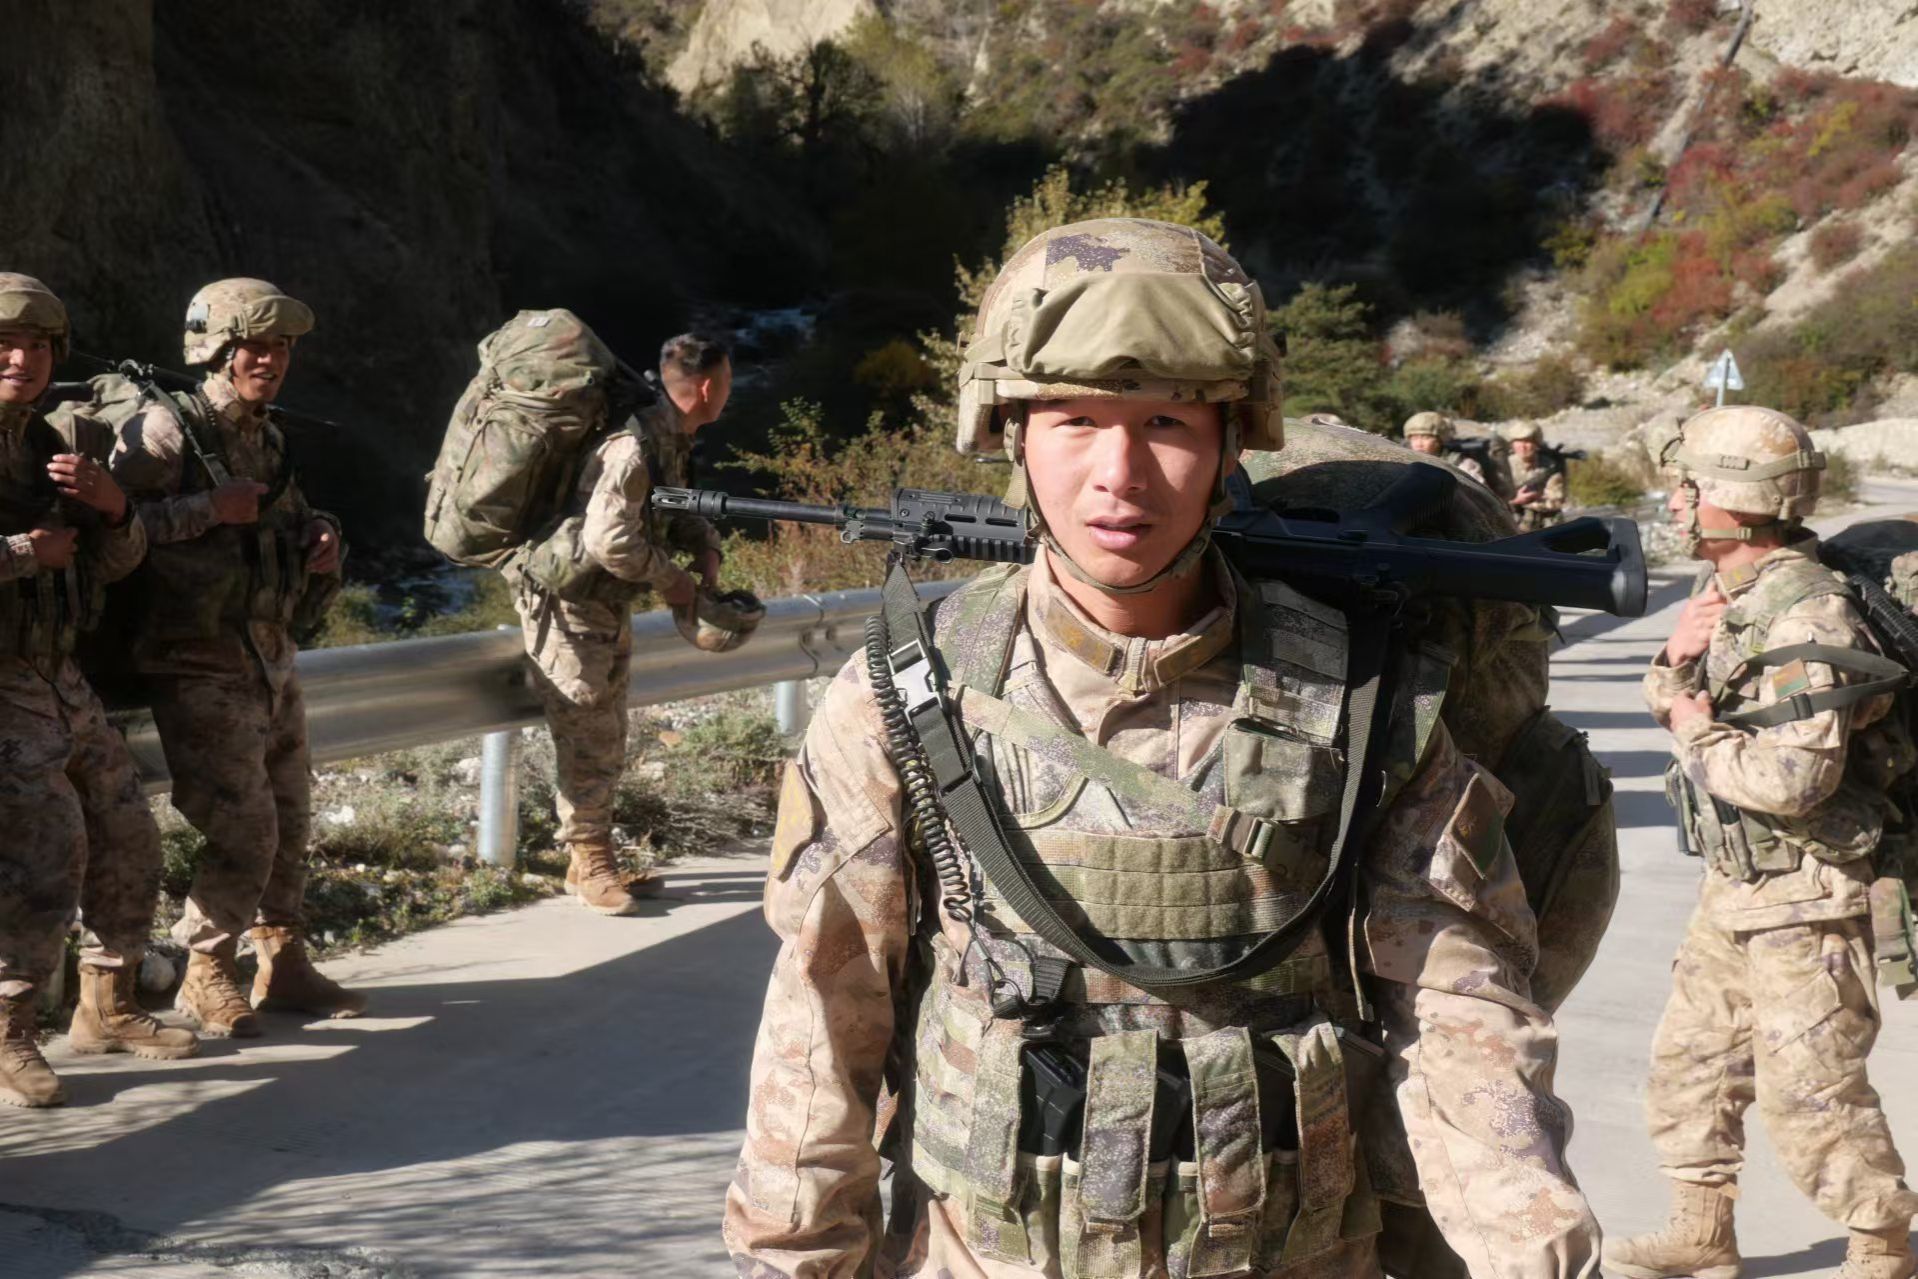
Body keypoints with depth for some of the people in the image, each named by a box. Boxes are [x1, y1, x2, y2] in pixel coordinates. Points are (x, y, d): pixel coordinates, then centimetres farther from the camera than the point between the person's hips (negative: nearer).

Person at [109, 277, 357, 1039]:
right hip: (199, 672, -8)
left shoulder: (266, 440, 10)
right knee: (243, 832, -9)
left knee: (289, 826, 13)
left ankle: (283, 964, 27)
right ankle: (206, 978, 9)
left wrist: (323, 546, 1)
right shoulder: (165, 428, -13)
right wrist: (209, 510, -24)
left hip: (272, 663, 8)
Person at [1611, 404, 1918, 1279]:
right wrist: (1678, 659, -8)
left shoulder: (1808, 617, -24)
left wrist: (1697, 730, -15)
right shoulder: (1730, 592, 7)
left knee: (1811, 1093, -1)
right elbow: (1671, 705, 14)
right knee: (1689, 1065, 17)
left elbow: (1792, 778, -30)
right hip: (1735, 887, 10)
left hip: (1804, 900, -10)